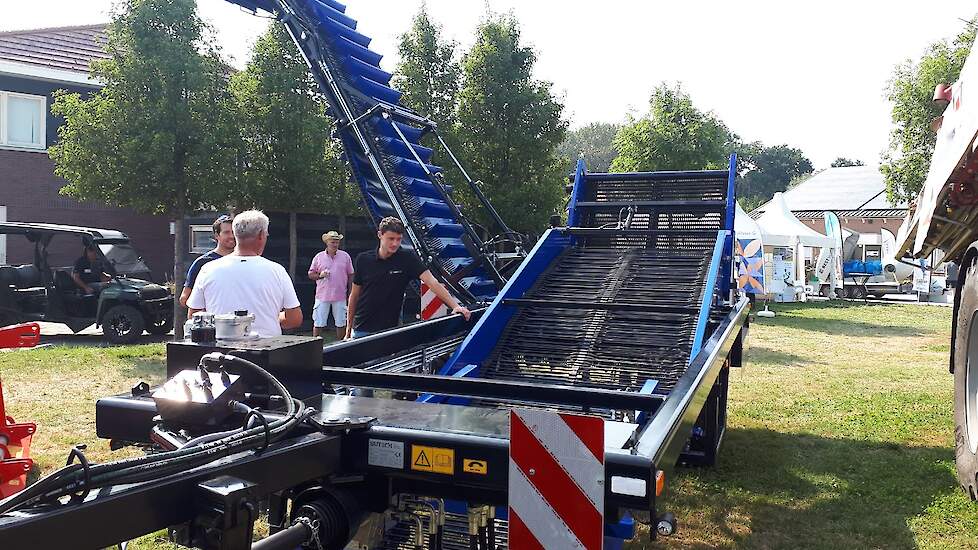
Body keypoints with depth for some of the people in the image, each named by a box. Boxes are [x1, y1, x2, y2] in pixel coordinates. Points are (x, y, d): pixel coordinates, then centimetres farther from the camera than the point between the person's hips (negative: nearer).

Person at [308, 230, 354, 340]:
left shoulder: (345, 256, 5)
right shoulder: (319, 257, 4)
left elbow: (350, 276, 8)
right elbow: (310, 275, 8)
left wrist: (350, 293, 4)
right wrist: (320, 275, -13)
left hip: (340, 297, 1)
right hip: (322, 296, -1)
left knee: (341, 323, 7)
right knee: (318, 324, 1)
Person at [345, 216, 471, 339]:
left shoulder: (407, 259, -7)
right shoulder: (363, 259, -1)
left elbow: (433, 283, -16)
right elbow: (354, 295, 6)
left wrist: (455, 306, -28)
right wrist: (349, 327, 8)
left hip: (388, 329, -1)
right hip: (361, 329, 2)